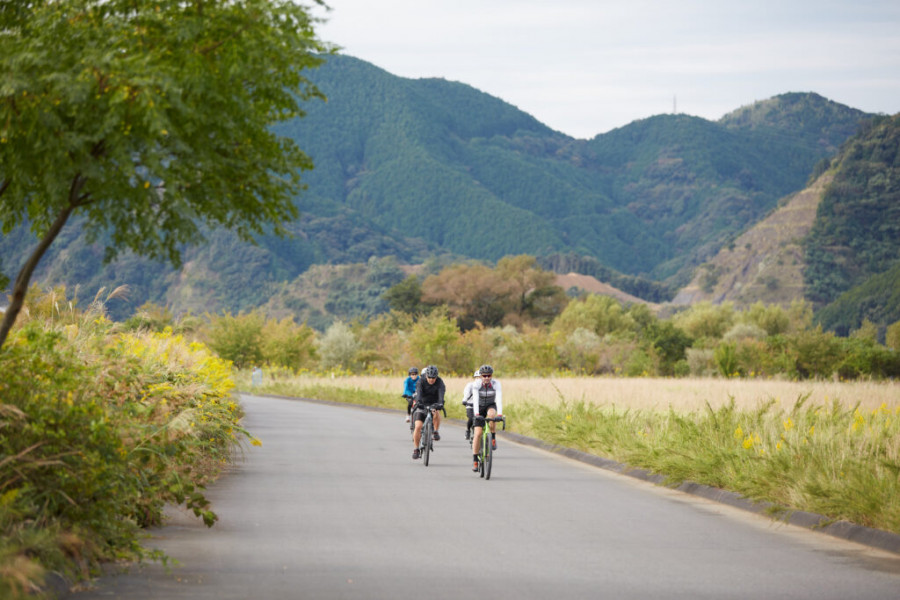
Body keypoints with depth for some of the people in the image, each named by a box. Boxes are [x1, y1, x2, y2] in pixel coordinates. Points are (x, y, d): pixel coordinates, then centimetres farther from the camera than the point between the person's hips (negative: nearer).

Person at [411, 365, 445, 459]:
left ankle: (436, 431, -11)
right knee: (418, 427, -14)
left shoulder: (439, 382, -16)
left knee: (436, 414, -36)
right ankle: (416, 449, -1)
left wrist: (440, 402, -52)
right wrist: (418, 401, -51)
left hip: (433, 405, 0)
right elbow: (419, 392, -32)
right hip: (421, 405, 0)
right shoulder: (421, 381, -15)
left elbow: (441, 393, -32)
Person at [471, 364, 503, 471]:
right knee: (478, 433, -12)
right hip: (479, 407, 0)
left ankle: (493, 439, -19)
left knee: (491, 414, -38)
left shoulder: (496, 384, -23)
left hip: (491, 406, 0)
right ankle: (475, 461, -5)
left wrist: (500, 414, -47)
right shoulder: (477, 385, -23)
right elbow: (475, 399, -34)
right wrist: (476, 414, -48)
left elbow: (499, 399, -34)